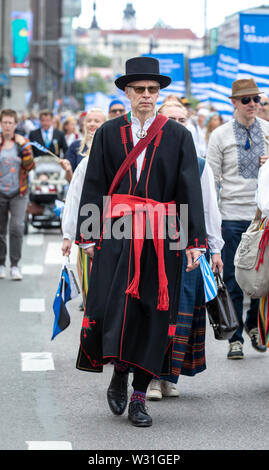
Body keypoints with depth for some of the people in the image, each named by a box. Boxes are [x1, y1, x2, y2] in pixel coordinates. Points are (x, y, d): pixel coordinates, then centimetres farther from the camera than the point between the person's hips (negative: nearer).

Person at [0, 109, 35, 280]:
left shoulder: (22, 142, 4)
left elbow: (30, 166, -5)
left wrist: (24, 146, -11)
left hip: (18, 192, -1)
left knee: (17, 227, -12)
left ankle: (15, 265, -6)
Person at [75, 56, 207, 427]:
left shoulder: (178, 136, 5)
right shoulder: (108, 134, 7)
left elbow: (190, 189, 1)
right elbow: (93, 186, 6)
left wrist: (194, 241, -7)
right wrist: (89, 237, -2)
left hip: (161, 239, 0)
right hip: (117, 236, 0)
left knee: (153, 315, 1)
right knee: (111, 307, -12)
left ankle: (139, 396, 11)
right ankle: (119, 373, 13)